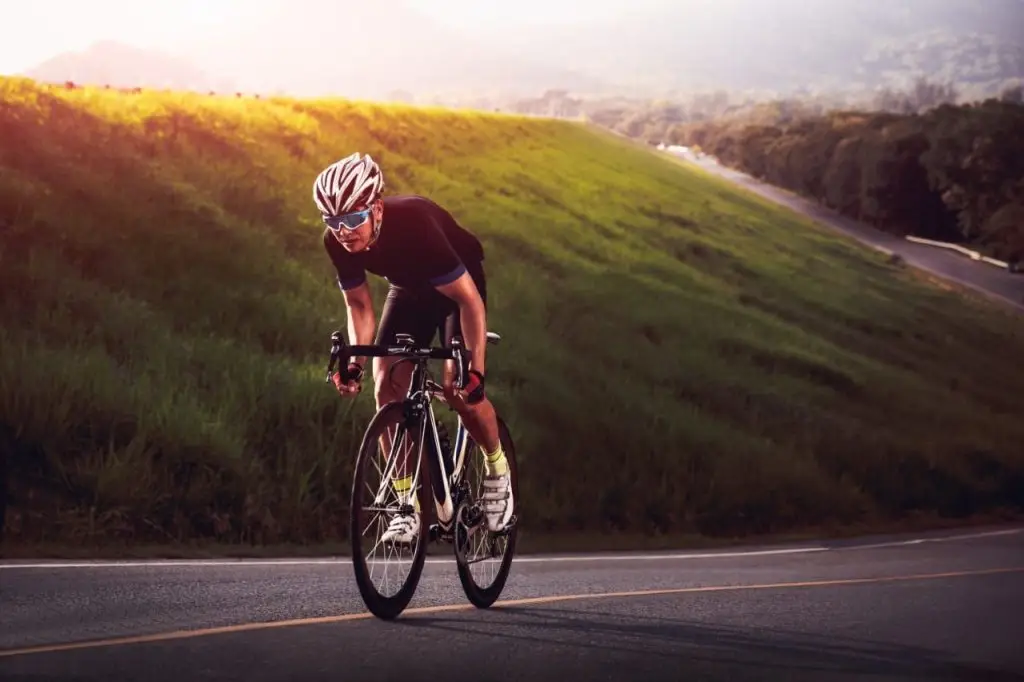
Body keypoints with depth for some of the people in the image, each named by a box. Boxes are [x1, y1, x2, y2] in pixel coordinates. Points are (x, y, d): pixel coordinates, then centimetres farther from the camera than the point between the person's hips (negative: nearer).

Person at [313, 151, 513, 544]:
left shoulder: (413, 224, -40)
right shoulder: (337, 242, -24)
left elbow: (469, 300, -35)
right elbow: (359, 305, -7)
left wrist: (476, 371, -40)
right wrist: (355, 363, -22)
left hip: (457, 286, -5)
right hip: (408, 289, 5)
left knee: (459, 388, -21)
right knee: (387, 386, -12)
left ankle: (497, 469, 6)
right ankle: (408, 504, -5)